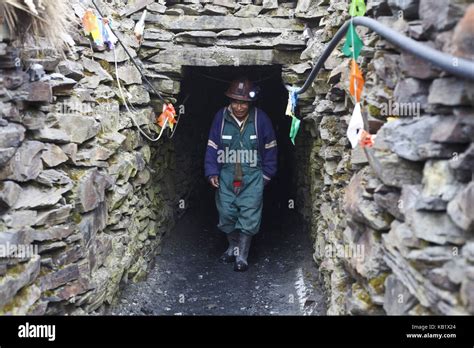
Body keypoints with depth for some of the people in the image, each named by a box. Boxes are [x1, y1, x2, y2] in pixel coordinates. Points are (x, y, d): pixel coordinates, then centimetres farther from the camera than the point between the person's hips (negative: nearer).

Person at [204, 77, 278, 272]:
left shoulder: (260, 119, -8)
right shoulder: (221, 117, -5)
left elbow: (270, 148, 2)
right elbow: (212, 147, 1)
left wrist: (267, 174, 4)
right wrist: (212, 173, -5)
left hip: (252, 177, -2)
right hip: (226, 175, 2)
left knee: (249, 217, -3)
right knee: (226, 214, 9)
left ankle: (242, 256, 10)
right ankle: (233, 248, 31)